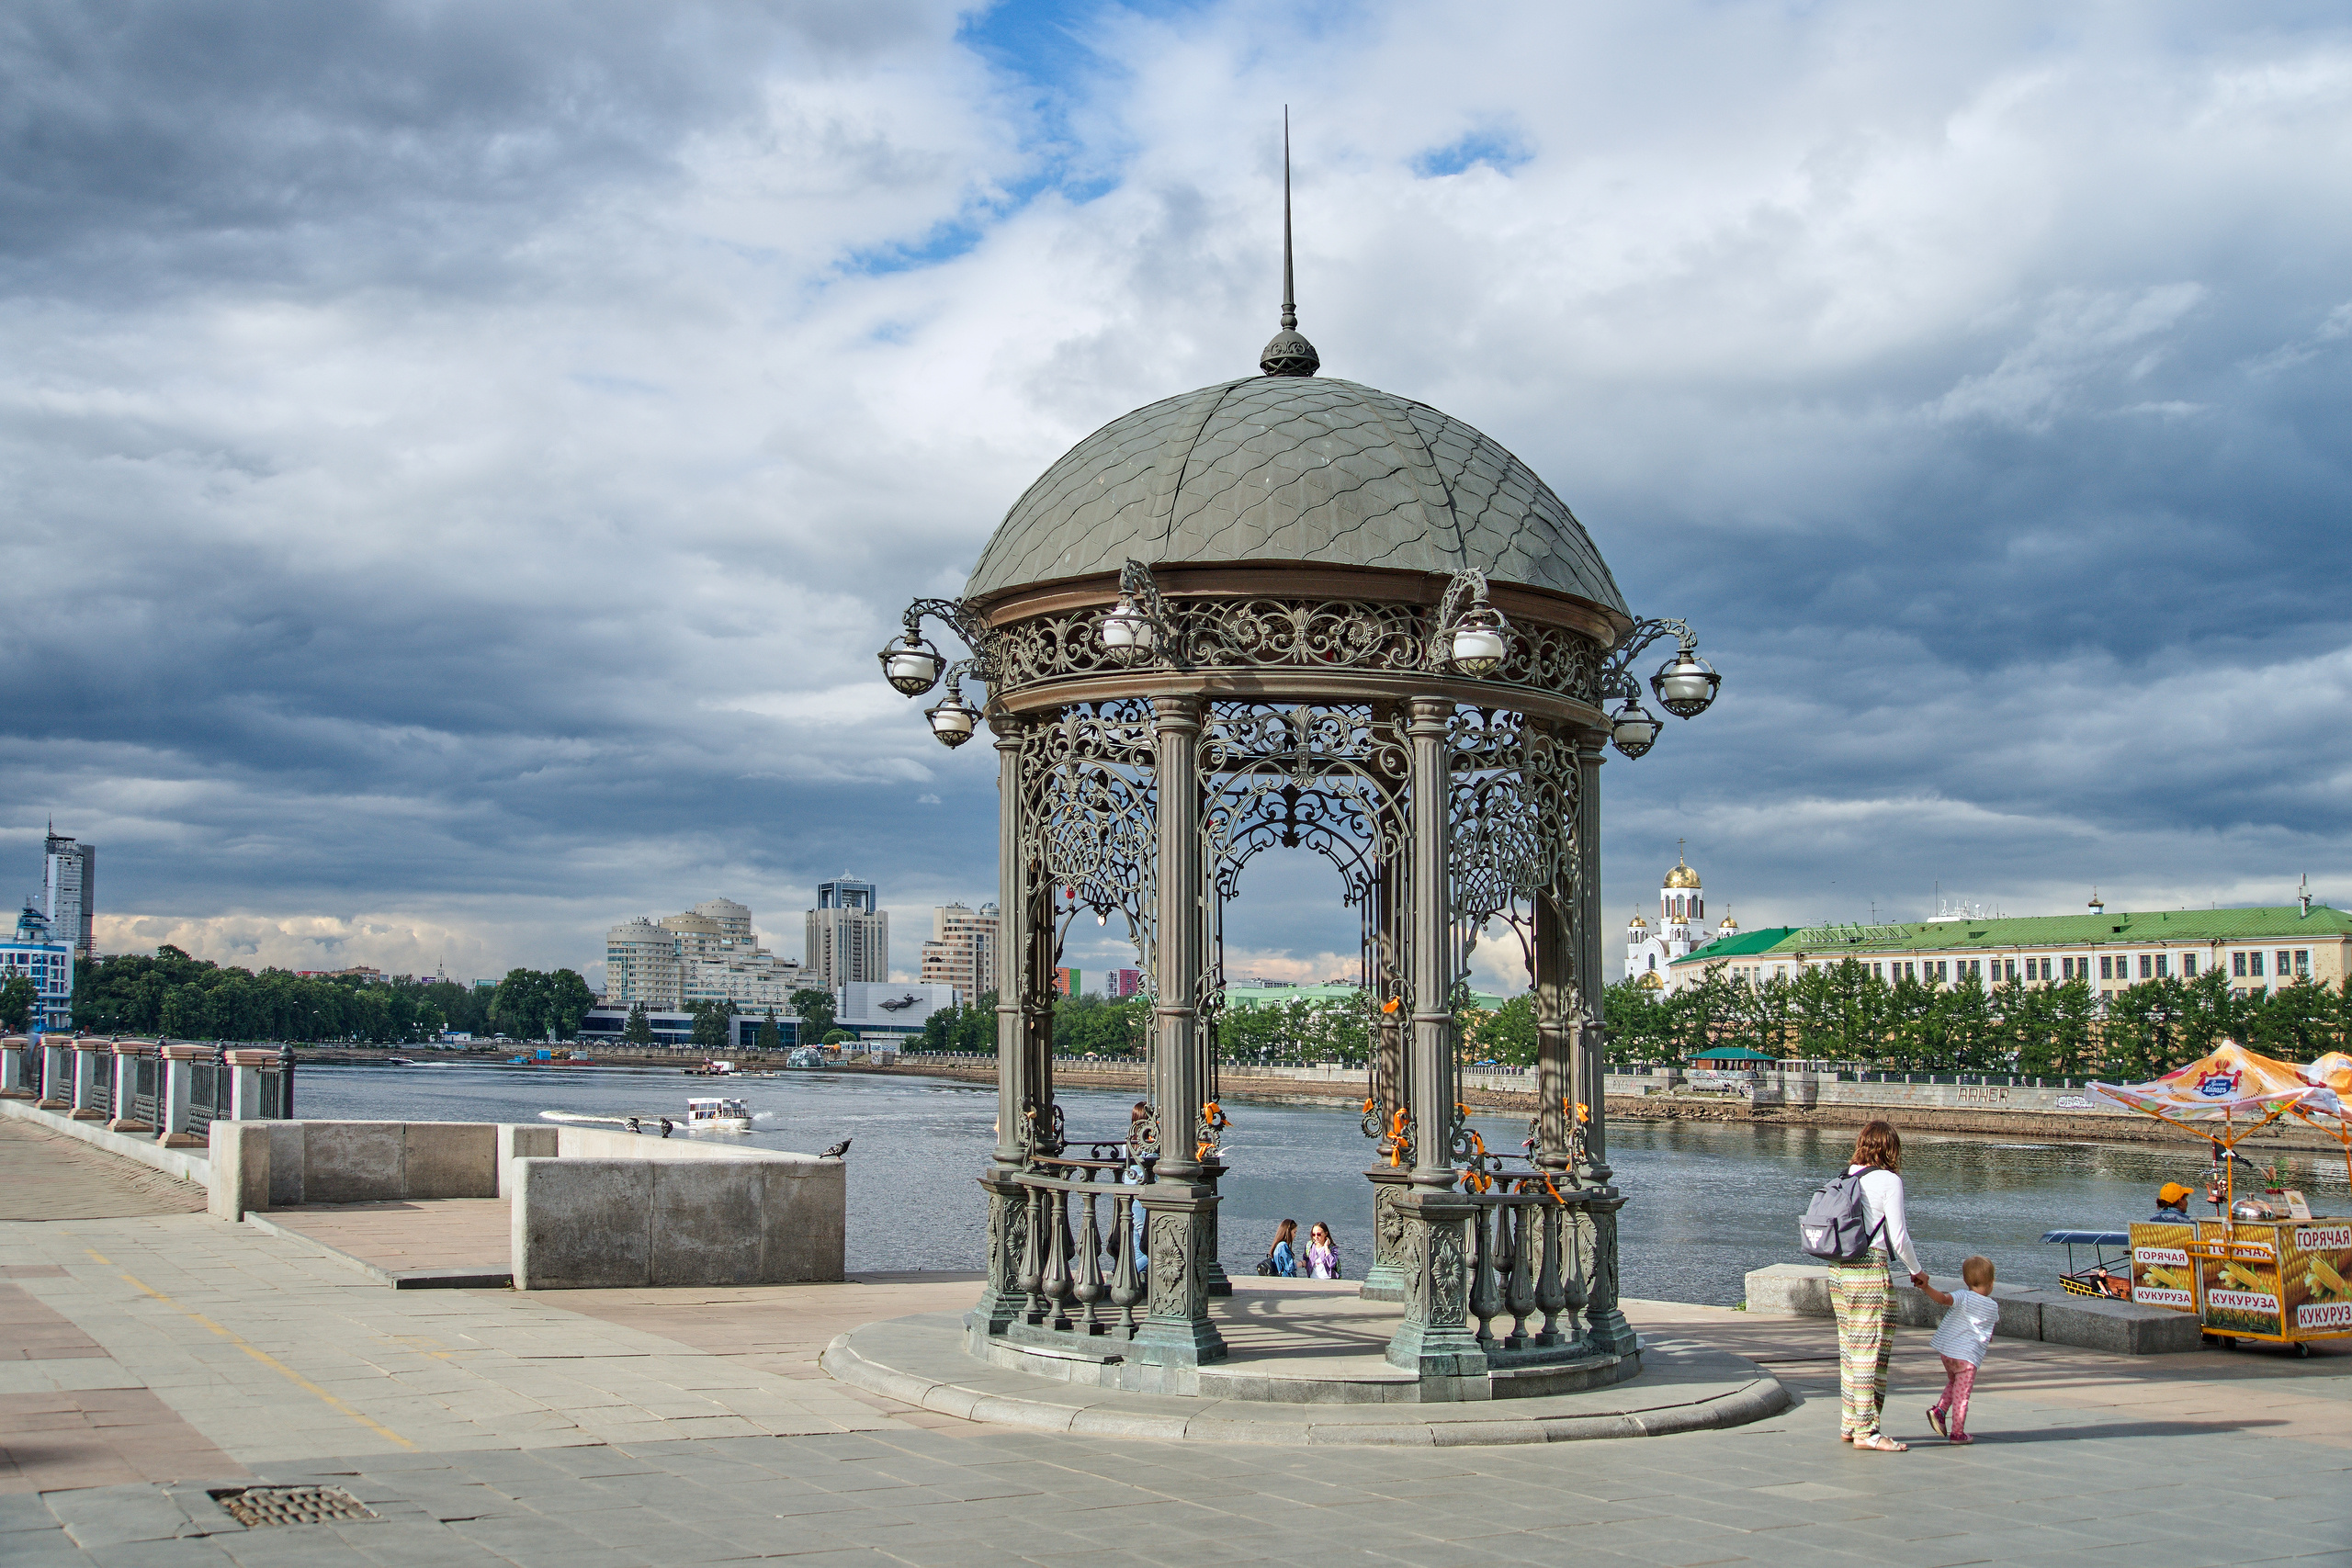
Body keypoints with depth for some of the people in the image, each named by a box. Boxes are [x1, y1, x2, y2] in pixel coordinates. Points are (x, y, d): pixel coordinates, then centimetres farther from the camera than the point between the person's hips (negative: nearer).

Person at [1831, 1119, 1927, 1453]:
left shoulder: (1845, 1176, 10)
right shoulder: (1889, 1180, -9)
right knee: (1871, 1350, -1)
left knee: (1850, 1347, 15)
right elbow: (1898, 1237, -9)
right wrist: (1917, 1270, 6)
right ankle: (1866, 1430, 1)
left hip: (1838, 1268, 7)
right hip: (1870, 1270, -7)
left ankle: (1849, 1424, 21)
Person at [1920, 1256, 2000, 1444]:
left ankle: (1940, 1409, 8)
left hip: (1946, 1350, 2)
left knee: (1953, 1383, 26)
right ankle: (1957, 1432, 8)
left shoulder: (1964, 1297, -5)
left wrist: (1926, 1287, -27)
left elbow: (1943, 1299, -24)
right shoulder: (1993, 1307, 0)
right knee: (1961, 1394, 5)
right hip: (1969, 1355, -2)